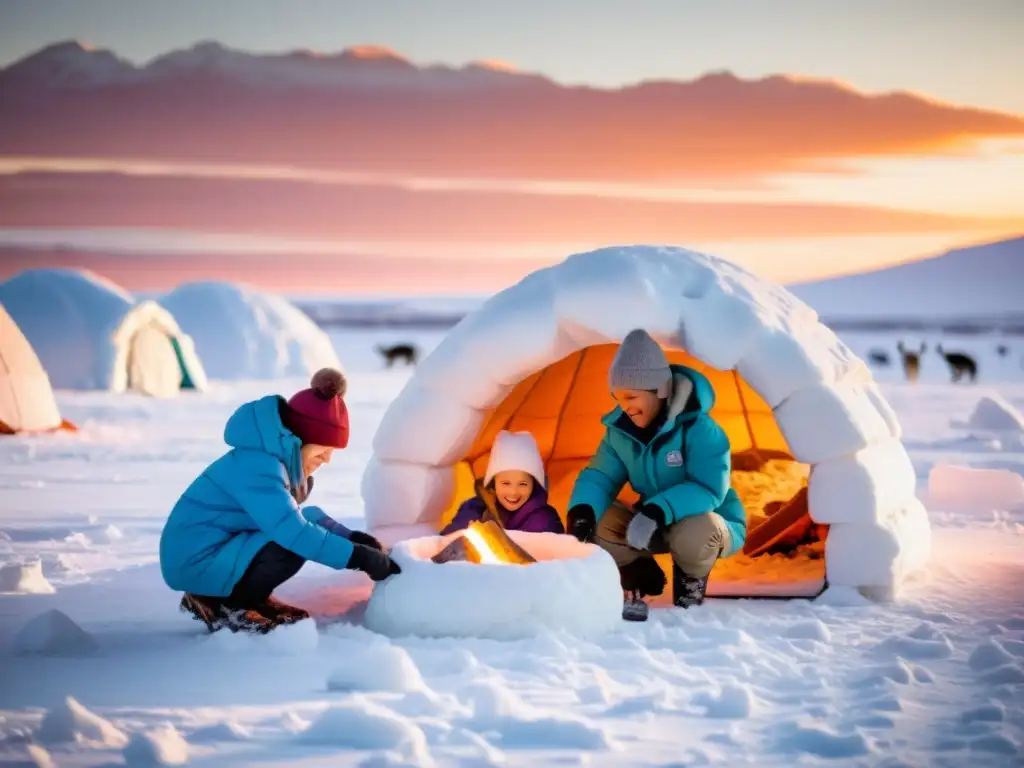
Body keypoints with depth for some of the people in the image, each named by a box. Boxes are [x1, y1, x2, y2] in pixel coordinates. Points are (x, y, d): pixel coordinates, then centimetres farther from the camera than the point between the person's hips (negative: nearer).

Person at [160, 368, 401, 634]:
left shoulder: (279, 458, 5)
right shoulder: (258, 466, -25)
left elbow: (297, 516, 14)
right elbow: (293, 531, -33)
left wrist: (350, 537, 1)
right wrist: (357, 557, -28)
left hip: (219, 549, 10)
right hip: (196, 562, -10)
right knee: (292, 547, -24)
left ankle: (250, 598, 8)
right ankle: (221, 605, -8)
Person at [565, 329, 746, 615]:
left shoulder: (699, 429, -27)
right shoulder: (620, 430, -9)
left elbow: (709, 489, -35)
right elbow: (599, 476, -9)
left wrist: (658, 512, -48)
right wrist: (582, 511, -32)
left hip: (712, 525, -6)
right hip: (658, 527, 6)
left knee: (692, 534, -42)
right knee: (598, 522, -18)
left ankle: (691, 581, -6)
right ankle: (642, 577, 8)